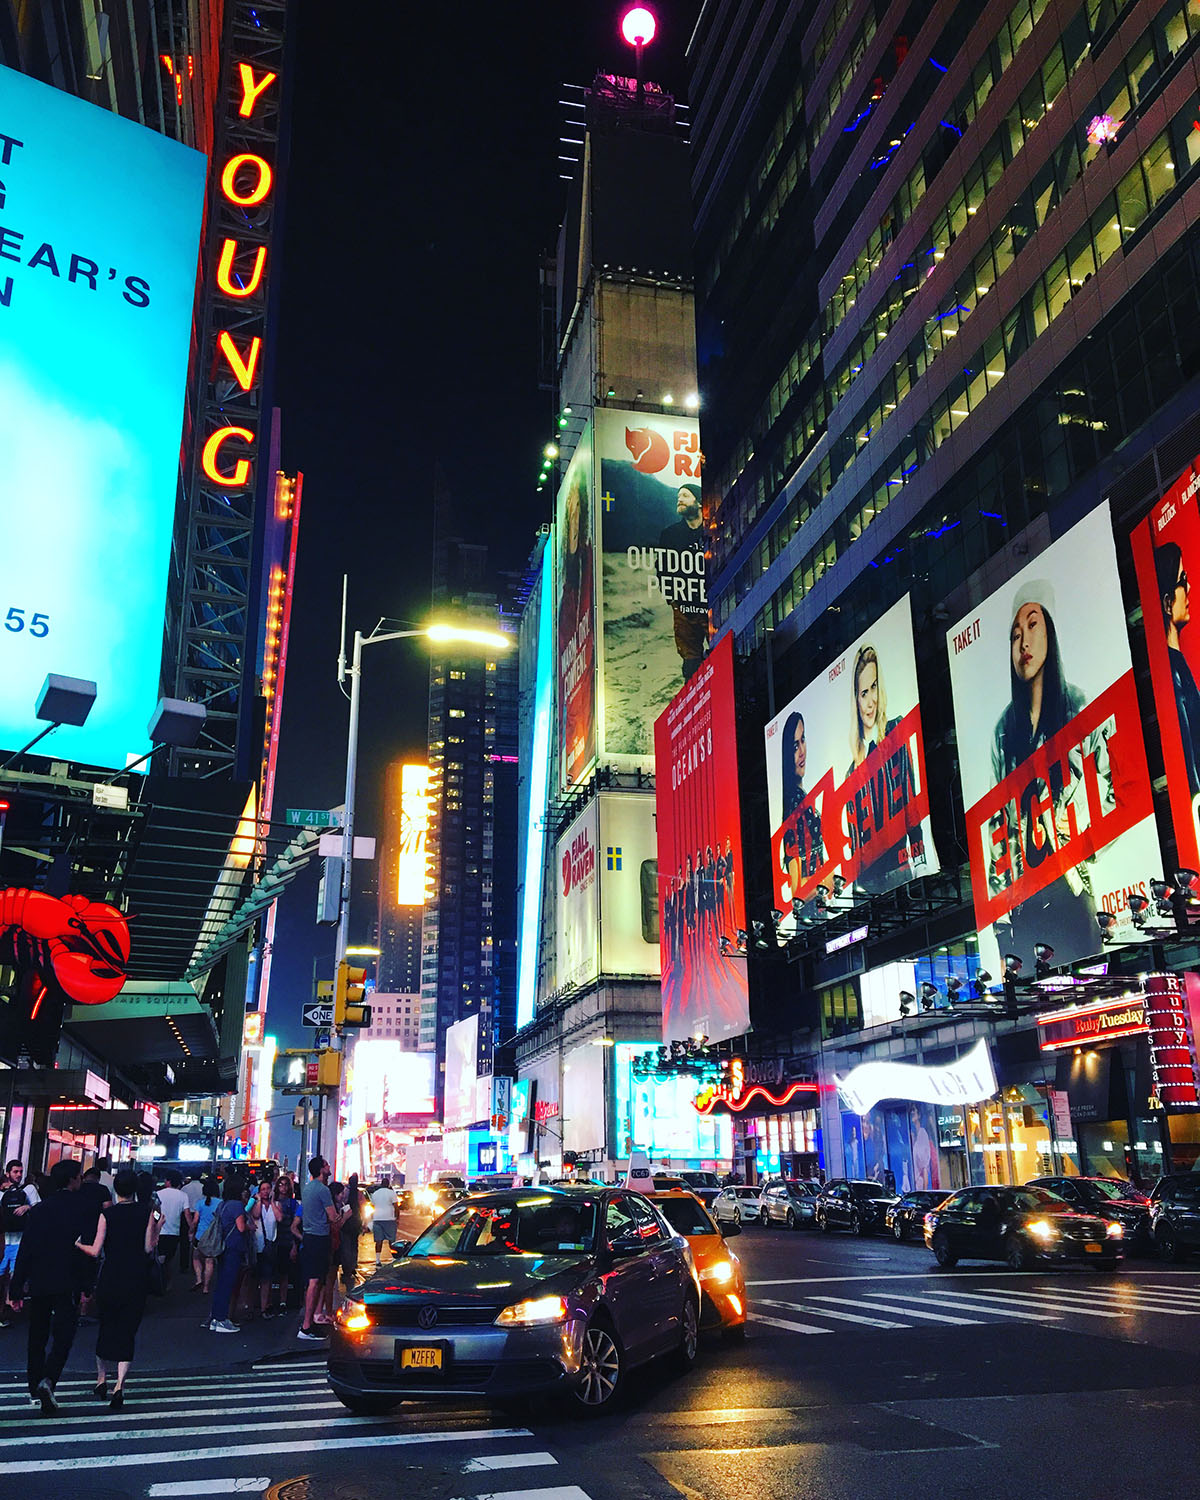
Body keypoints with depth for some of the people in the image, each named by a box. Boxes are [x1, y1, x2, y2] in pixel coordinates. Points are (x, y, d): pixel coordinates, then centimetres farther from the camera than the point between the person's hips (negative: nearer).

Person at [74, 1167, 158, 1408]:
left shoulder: (107, 1213, -6)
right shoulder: (146, 1212, -4)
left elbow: (95, 1251, -7)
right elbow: (148, 1248, -6)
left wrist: (78, 1244, 11)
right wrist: (158, 1228, 8)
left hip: (110, 1277, 0)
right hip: (137, 1279, 0)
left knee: (106, 1327, 19)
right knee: (128, 1331, 5)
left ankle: (101, 1379, 29)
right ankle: (119, 1384, -8)